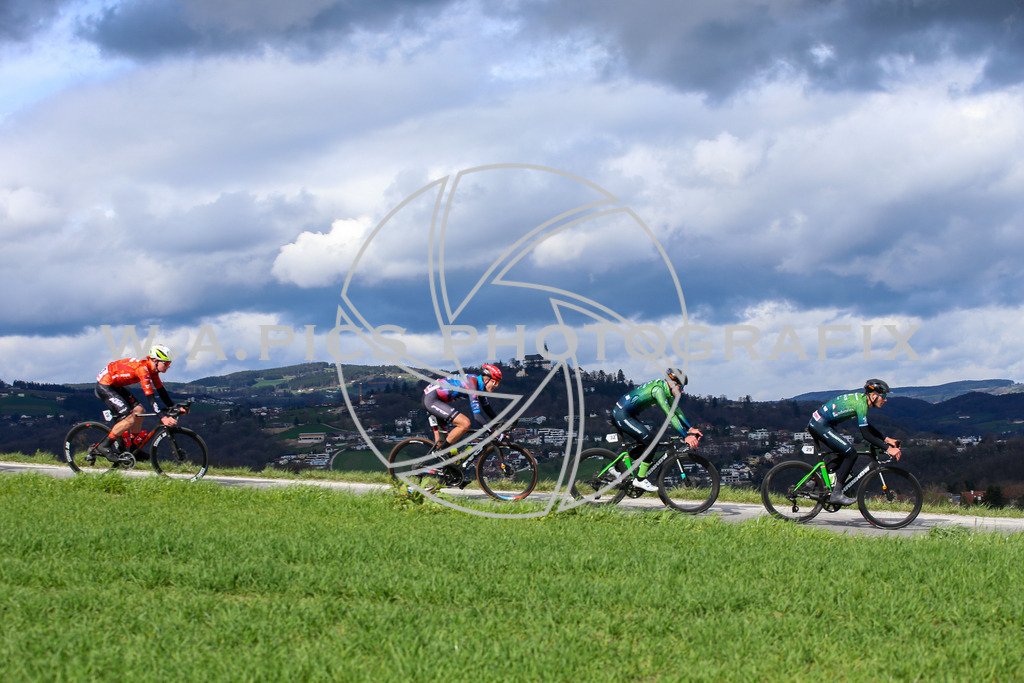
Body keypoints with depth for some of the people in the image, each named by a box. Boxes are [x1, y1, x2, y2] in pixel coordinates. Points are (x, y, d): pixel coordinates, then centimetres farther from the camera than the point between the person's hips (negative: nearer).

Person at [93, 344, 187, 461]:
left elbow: (161, 390, 7)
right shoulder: (142, 368, -27)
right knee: (130, 419, -16)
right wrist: (162, 417, -36)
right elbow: (150, 396, -32)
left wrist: (174, 407, -1)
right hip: (104, 386, -10)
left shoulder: (152, 368, 1)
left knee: (139, 410, 4)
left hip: (115, 386, 10)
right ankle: (104, 446, -4)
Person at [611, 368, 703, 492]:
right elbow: (670, 415, -27)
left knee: (645, 442, 15)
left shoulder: (666, 389, 9)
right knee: (651, 441, -13)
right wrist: (686, 436, -29)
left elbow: (676, 410, 14)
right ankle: (640, 479, -8)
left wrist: (690, 429, 5)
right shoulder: (658, 389, -21)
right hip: (622, 415, -11)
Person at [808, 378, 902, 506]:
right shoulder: (861, 404, -17)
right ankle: (836, 494, -10)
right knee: (850, 453, -10)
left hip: (815, 424, 10)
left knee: (845, 452, 14)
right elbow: (866, 435, -21)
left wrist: (886, 439, 13)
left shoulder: (861, 398, 12)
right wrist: (888, 449, -22)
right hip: (821, 426, -10)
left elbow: (867, 428, 21)